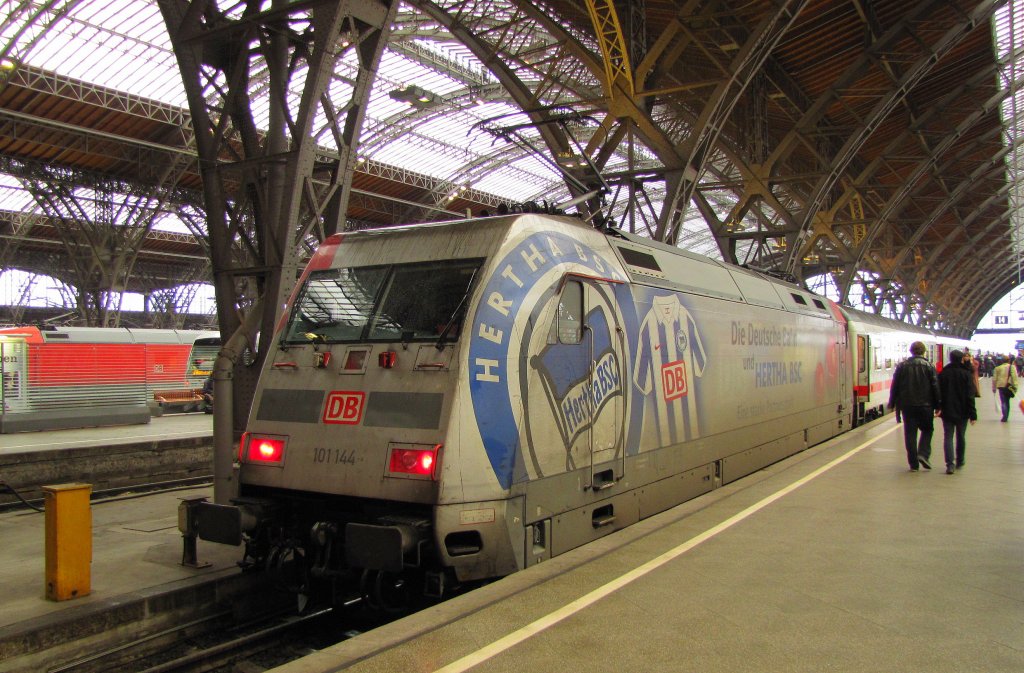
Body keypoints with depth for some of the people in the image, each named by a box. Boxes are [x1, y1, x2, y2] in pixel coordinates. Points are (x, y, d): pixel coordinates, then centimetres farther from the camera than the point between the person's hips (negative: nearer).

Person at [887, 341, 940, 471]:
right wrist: (937, 406, 1)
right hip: (925, 405, -1)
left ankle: (914, 464, 6)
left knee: (910, 433, 5)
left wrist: (892, 403, 12)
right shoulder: (929, 366, -3)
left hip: (907, 405, 2)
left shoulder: (902, 366, 3)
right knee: (927, 430, 16)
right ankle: (923, 454, -5)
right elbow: (935, 387, -4)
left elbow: (895, 386, 4)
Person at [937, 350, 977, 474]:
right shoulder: (966, 374, -8)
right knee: (961, 437, 16)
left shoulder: (942, 374, -1)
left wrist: (938, 408, 8)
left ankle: (950, 464, -14)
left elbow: (938, 392, 1)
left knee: (948, 437, -1)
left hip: (947, 411, 1)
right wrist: (973, 414, -7)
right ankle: (960, 461, 28)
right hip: (962, 412, 0)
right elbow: (970, 396, -9)